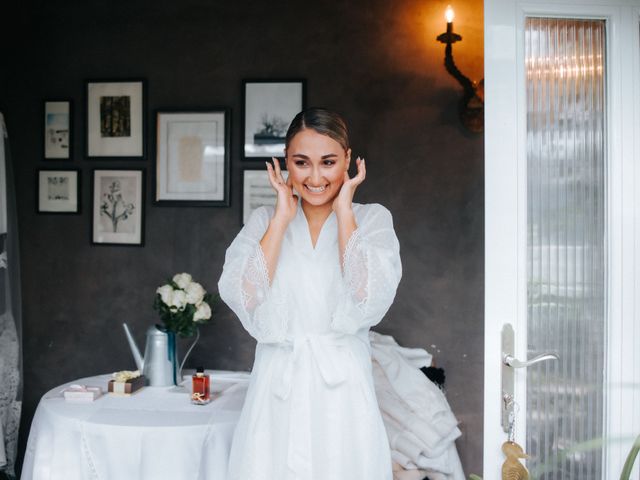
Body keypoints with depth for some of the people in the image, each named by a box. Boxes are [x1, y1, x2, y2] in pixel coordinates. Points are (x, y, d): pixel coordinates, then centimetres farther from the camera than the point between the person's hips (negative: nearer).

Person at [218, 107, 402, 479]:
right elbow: (244, 301, -11)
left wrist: (344, 212, -11)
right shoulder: (265, 220, 4)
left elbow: (368, 304, -17)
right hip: (277, 391, 1)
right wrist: (282, 218, -9)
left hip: (343, 391, -1)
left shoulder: (372, 218, 0)